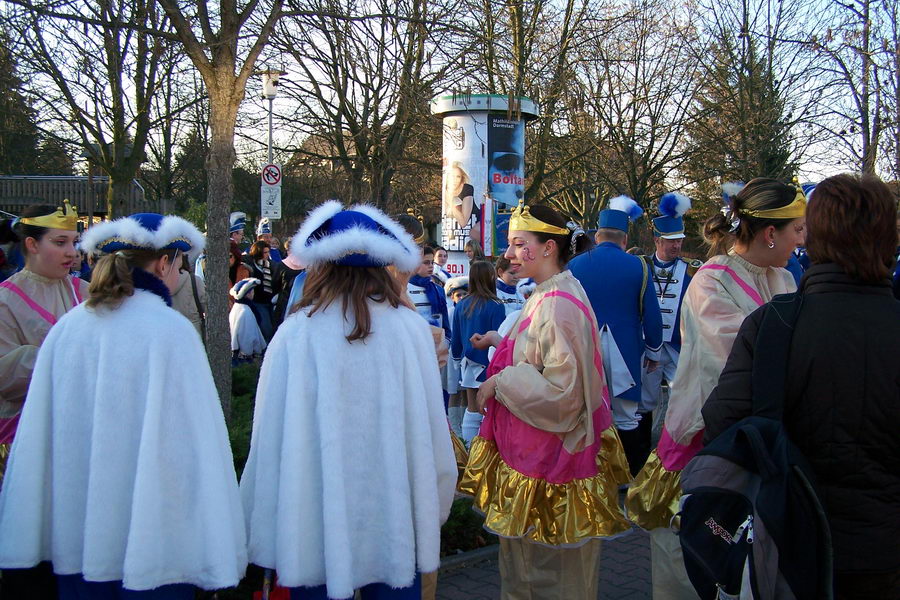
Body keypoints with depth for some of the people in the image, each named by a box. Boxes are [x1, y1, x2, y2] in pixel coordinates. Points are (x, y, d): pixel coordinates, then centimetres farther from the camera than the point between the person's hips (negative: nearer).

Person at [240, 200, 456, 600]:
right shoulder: (411, 329, -8)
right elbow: (434, 434, -4)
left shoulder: (296, 334, -11)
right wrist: (431, 514, 11)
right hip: (395, 525, 1)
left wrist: (261, 531, 6)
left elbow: (270, 442, -7)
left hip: (315, 531, -1)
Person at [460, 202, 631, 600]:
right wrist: (501, 342, 9)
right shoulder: (547, 295, 7)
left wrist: (500, 381, -18)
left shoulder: (558, 305, -23)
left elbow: (561, 392, -25)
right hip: (531, 448, 10)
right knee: (522, 556, 22)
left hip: (548, 462, -10)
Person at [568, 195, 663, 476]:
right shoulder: (637, 266, -4)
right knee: (625, 420, 4)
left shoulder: (574, 266, 1)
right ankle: (632, 478, 8)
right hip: (625, 355, -2)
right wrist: (653, 350, 13)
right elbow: (651, 314, -1)